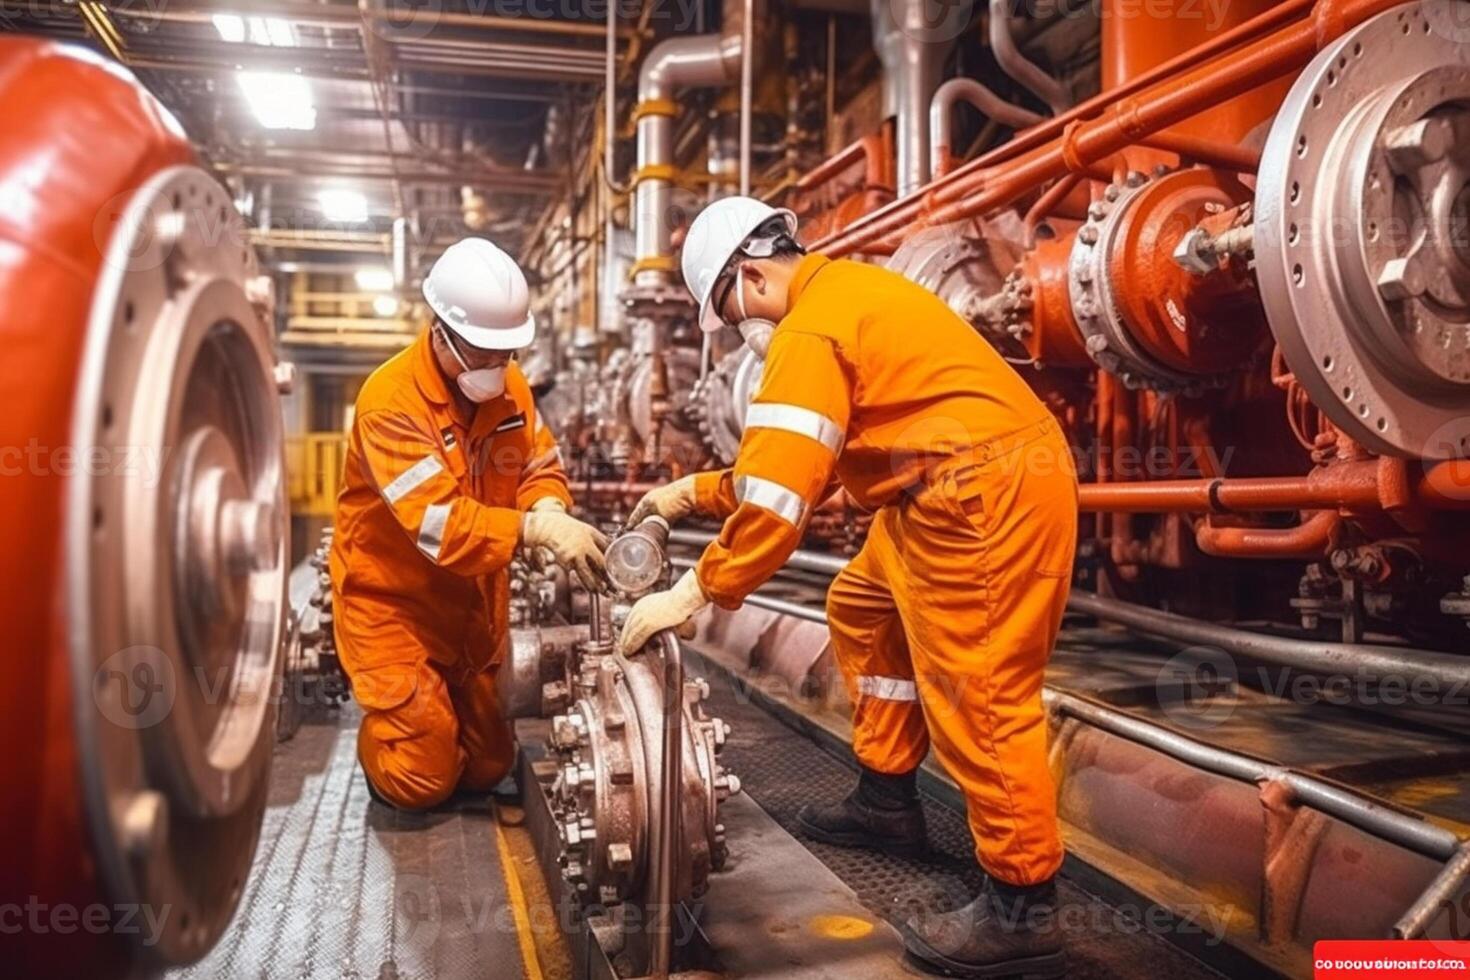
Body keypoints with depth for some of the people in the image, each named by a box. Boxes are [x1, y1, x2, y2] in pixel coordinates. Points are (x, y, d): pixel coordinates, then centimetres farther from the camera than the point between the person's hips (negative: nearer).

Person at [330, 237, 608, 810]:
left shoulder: (509, 384, -4)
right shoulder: (390, 401, -25)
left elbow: (540, 466, -2)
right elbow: (437, 522, -33)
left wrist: (550, 509, -26)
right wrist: (538, 530, -44)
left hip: (474, 599, 6)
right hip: (392, 601, -6)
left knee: (487, 768, 16)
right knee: (422, 779, -2)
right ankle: (380, 739, 31)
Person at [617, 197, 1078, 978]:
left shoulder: (810, 329, -14)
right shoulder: (843, 295, 19)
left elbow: (780, 494, -20)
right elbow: (796, 459, 23)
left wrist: (695, 593, -14)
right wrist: (697, 493, 23)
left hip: (989, 491, -11)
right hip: (963, 489, 11)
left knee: (977, 691, -6)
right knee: (863, 614, 20)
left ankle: (1021, 907, 6)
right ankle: (886, 801, 31)